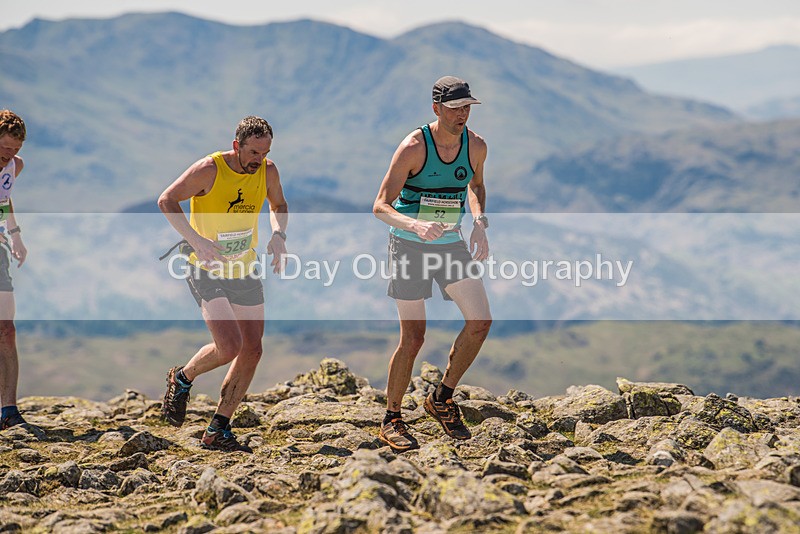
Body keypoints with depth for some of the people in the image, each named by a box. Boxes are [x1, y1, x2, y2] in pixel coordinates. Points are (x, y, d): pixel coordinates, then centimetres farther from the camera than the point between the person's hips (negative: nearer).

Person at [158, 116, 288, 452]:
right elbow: (167, 200, -14)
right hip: (207, 270, -6)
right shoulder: (209, 169, -19)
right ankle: (182, 379, 13)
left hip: (245, 272, 6)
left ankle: (217, 432, 14)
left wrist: (278, 235, -6)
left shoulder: (267, 171, -4)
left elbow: (278, 205, 15)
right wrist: (195, 239, -26)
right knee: (228, 346, -20)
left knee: (252, 351, 3)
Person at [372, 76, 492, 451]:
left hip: (451, 244, 5)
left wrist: (480, 223, 2)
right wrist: (416, 225, -38)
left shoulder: (476, 146, -3)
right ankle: (391, 420, 12)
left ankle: (442, 399, 9)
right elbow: (380, 206, -20)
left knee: (480, 322, -9)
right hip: (409, 247, -5)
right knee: (413, 338, -5)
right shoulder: (413, 147, -18)